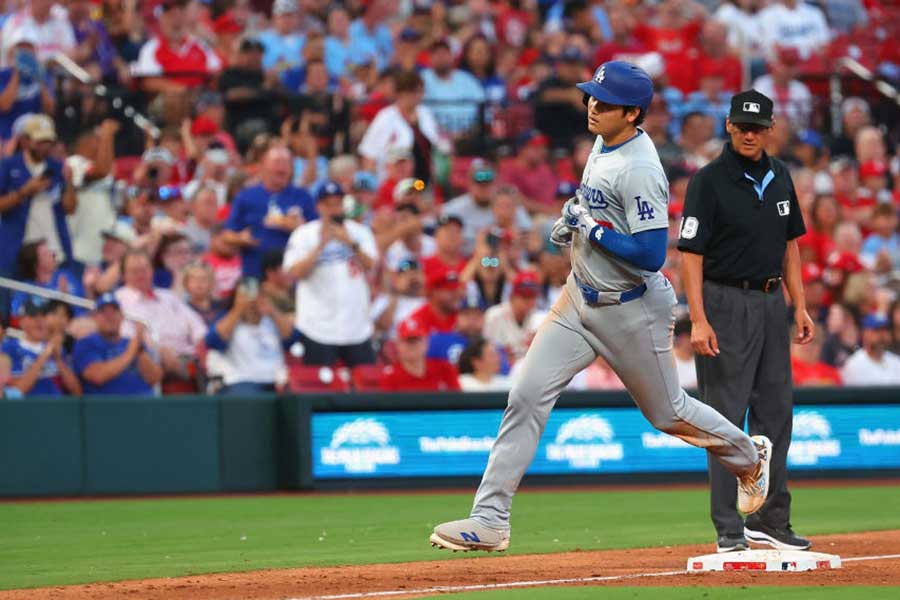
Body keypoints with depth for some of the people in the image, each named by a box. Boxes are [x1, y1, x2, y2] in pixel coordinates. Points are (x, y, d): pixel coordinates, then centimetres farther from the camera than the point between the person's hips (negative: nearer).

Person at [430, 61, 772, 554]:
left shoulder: (639, 169, -25)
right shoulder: (604, 143, 3)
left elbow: (651, 255, -29)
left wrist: (592, 227, -24)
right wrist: (574, 219, 9)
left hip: (633, 309, -8)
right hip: (581, 297, 8)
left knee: (667, 412, 11)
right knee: (527, 396, -5)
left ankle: (749, 456, 40)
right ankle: (490, 521, -7)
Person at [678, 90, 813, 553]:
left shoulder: (779, 177, 9)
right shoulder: (709, 181, -10)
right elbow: (691, 254, -14)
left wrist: (799, 305, 11)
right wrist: (698, 320, -22)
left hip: (771, 302, 7)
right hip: (726, 302, -7)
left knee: (775, 413, 10)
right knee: (726, 416, -5)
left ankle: (770, 520, 19)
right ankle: (728, 529, -2)